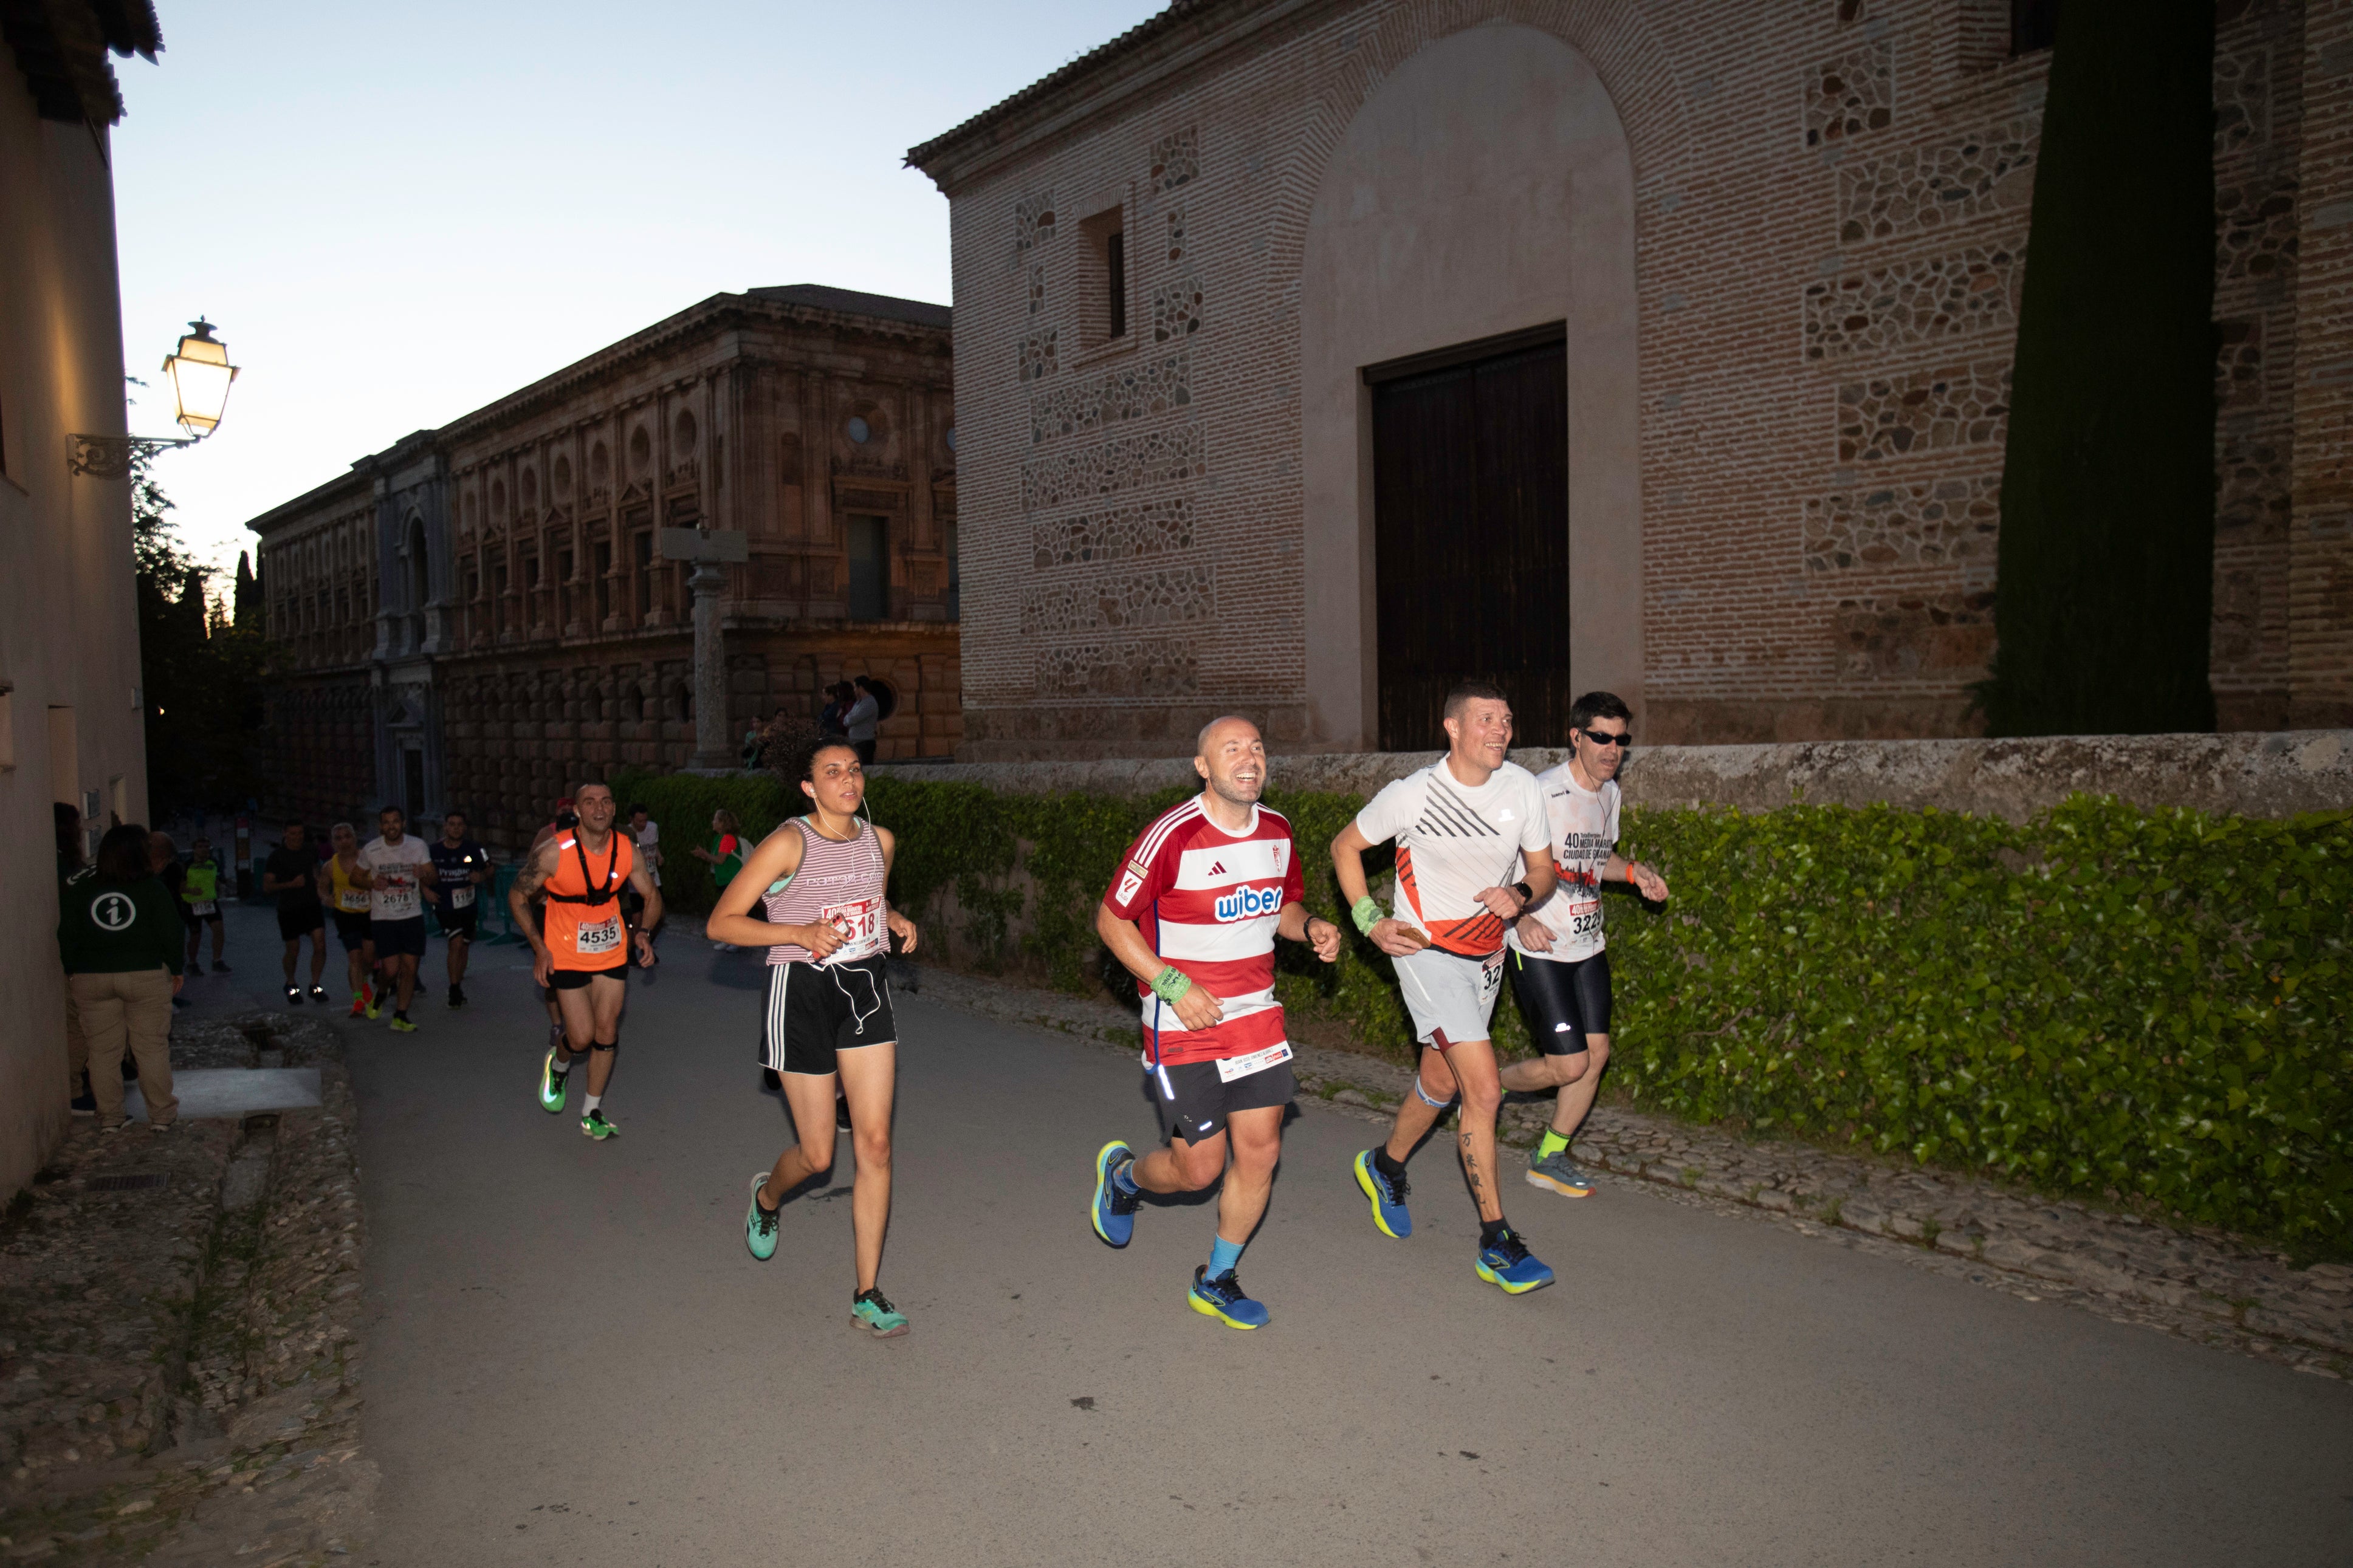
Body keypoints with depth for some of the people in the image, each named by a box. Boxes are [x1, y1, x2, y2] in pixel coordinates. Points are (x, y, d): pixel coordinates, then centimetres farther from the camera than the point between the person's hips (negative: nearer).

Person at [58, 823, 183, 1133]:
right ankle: (162, 1115, 10)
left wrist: (72, 972, 12)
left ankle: (109, 1118, 15)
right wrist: (176, 970, 6)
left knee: (103, 1049, 10)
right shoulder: (152, 887, -7)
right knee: (152, 1047, 5)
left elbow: (67, 936, 3)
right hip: (147, 976, -2)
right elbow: (170, 933, -6)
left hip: (90, 978, 2)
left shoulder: (77, 887, 1)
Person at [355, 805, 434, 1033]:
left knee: (410, 967, -3)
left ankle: (400, 1017, 8)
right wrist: (372, 883, -10)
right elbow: (355, 876, 11)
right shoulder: (371, 850, -3)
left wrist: (424, 875, -26)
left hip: (412, 916, 1)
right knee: (391, 970, -8)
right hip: (383, 918, -1)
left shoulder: (418, 847, 0)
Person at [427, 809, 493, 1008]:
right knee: (456, 942, -18)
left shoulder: (474, 850, -4)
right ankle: (454, 988, -9)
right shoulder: (433, 851, -5)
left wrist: (482, 876, -14)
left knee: (463, 947, 12)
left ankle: (459, 986, 32)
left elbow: (489, 870, 8)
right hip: (445, 907, -2)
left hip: (468, 906, 2)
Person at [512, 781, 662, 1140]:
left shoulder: (627, 851, -10)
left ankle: (592, 1113, 22)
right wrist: (539, 948, -11)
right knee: (581, 1037, -6)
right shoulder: (555, 852, -20)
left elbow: (652, 896, 6)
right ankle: (558, 1065, 32)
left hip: (612, 952, 3)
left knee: (607, 1035, 6)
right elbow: (517, 896, -7)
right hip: (567, 955, -3)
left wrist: (644, 933, -12)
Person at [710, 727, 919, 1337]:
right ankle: (767, 1195, 42)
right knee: (818, 1156, 4)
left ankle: (868, 1295, 7)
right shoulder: (789, 843, -12)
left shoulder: (880, 841, 6)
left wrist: (896, 921, 3)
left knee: (875, 1143, -3)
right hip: (802, 991, -4)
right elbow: (723, 921, -11)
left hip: (866, 988, 4)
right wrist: (802, 933, -23)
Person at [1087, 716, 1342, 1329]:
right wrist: (1175, 986, -18)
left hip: (1257, 1012, 6)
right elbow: (1111, 920, -12)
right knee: (1199, 1168, 0)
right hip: (1183, 1020, -6)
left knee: (1260, 1151, 4)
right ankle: (1122, 1174, 35)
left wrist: (1310, 927, -4)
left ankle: (1217, 1280, 26)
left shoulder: (1277, 830, 3)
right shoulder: (1172, 836, -18)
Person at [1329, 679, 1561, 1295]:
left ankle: (1386, 1166, 47)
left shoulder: (1522, 788, -5)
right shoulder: (1412, 794, -17)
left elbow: (1543, 870, 5)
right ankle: (1496, 1243, -3)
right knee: (1484, 1090, -15)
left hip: (1486, 954, 6)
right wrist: (1371, 922, -9)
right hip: (1426, 951, -6)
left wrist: (1521, 894, -17)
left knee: (1442, 1081, 19)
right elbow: (1345, 847, -2)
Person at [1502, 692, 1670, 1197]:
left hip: (1588, 945, 8)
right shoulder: (1542, 792, -17)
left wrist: (1634, 872, 6)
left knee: (1596, 1052, 5)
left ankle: (1550, 1159, 21)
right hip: (1539, 948, -8)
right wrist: (1520, 916, -30)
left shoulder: (1610, 793, 9)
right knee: (1569, 1065, -9)